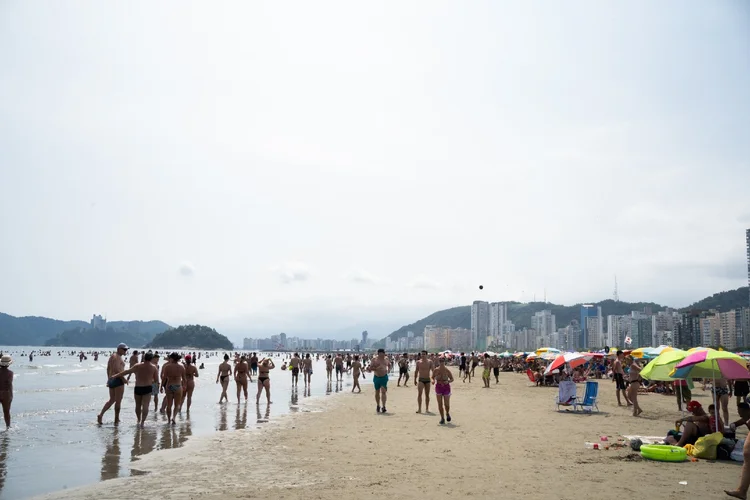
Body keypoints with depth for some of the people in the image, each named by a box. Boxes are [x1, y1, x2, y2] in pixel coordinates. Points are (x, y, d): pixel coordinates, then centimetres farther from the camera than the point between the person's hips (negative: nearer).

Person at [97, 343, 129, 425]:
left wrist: (109, 379, 26)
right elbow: (116, 369, -24)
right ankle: (116, 420, 5)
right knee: (118, 401, 0)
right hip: (118, 379, -9)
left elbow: (108, 368, 21)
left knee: (112, 400, 18)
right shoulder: (117, 357, -14)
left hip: (111, 379, 9)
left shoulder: (112, 356, 16)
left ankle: (101, 414, 7)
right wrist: (123, 379, -20)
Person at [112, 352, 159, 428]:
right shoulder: (154, 368, -4)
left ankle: (138, 420, 34)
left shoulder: (137, 366, -3)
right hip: (148, 388, -2)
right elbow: (156, 380, -2)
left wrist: (115, 376, 9)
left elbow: (126, 372, 0)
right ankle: (142, 422, -12)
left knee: (138, 405, 18)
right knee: (145, 406, -2)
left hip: (138, 388, 2)